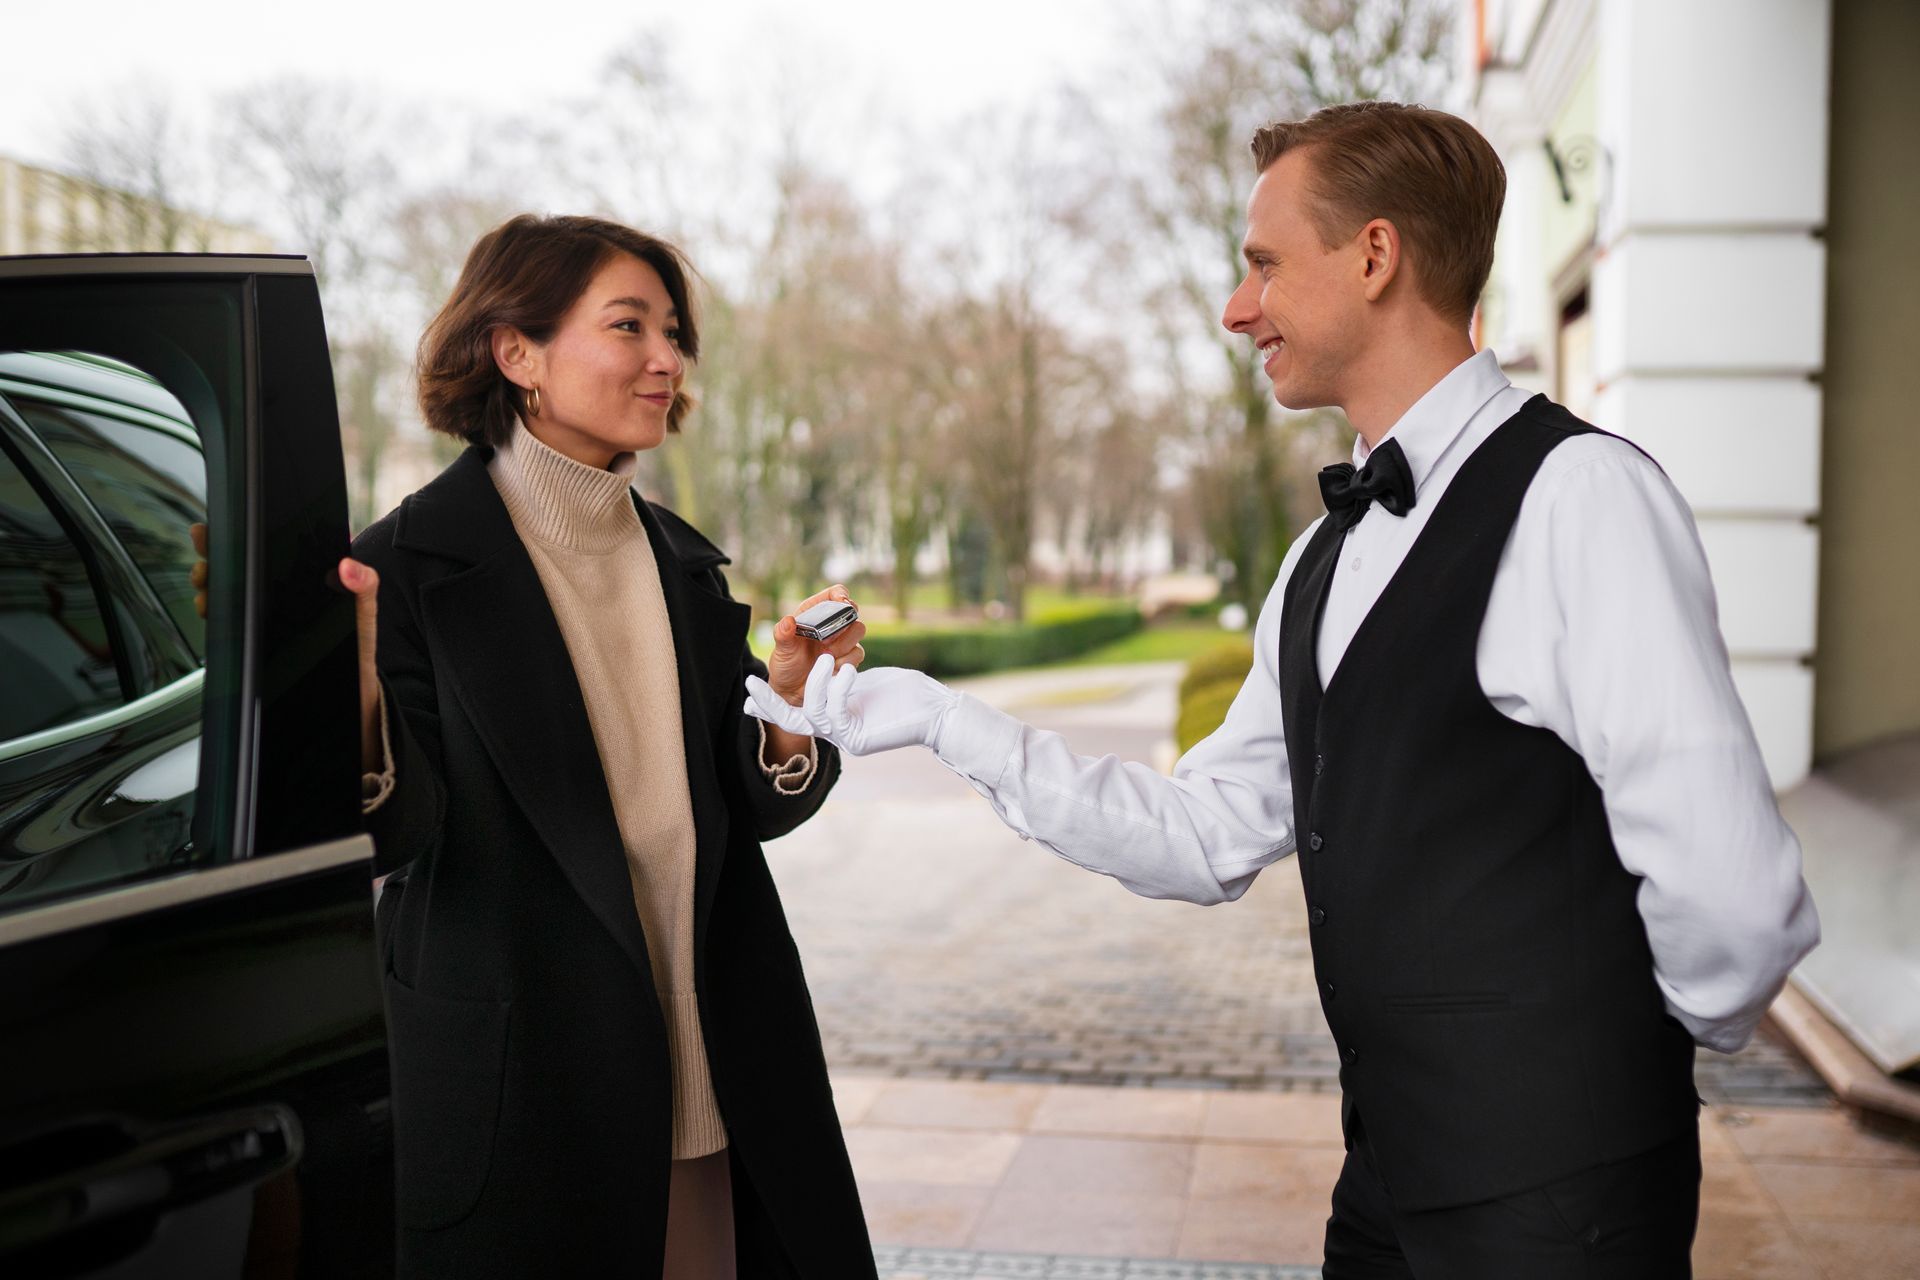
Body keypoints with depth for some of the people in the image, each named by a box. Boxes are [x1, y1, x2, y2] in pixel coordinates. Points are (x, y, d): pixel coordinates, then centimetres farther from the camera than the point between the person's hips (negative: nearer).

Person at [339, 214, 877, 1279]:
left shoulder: (685, 562, 8)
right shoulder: (410, 563, -10)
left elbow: (745, 811, 8)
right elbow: (402, 839, -14)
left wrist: (792, 707, -11)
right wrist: (354, 710, -33)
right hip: (515, 1092, -5)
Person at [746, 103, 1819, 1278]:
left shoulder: (1577, 497, -17)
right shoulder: (1326, 561, 11)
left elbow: (1732, 900, -22)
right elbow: (1210, 839, 9)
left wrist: (1636, 1045, -3)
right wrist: (947, 721, 5)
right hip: (1392, 1179, 8)